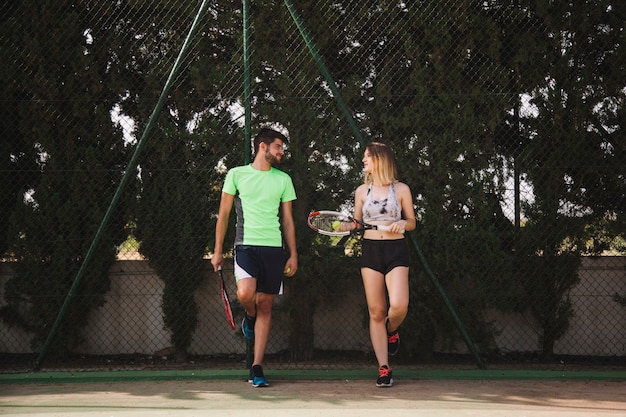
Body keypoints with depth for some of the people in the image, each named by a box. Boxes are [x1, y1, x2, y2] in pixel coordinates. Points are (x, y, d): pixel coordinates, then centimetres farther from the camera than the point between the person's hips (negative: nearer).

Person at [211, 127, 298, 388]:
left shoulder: (283, 180, 12)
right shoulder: (236, 175, 5)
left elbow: (287, 220, 15)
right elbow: (223, 214, 8)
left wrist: (293, 255, 8)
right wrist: (217, 251, 3)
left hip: (274, 249, 3)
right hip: (246, 245, -3)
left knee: (265, 305, 0)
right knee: (246, 292, -27)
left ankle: (257, 368, 4)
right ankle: (250, 316, 11)